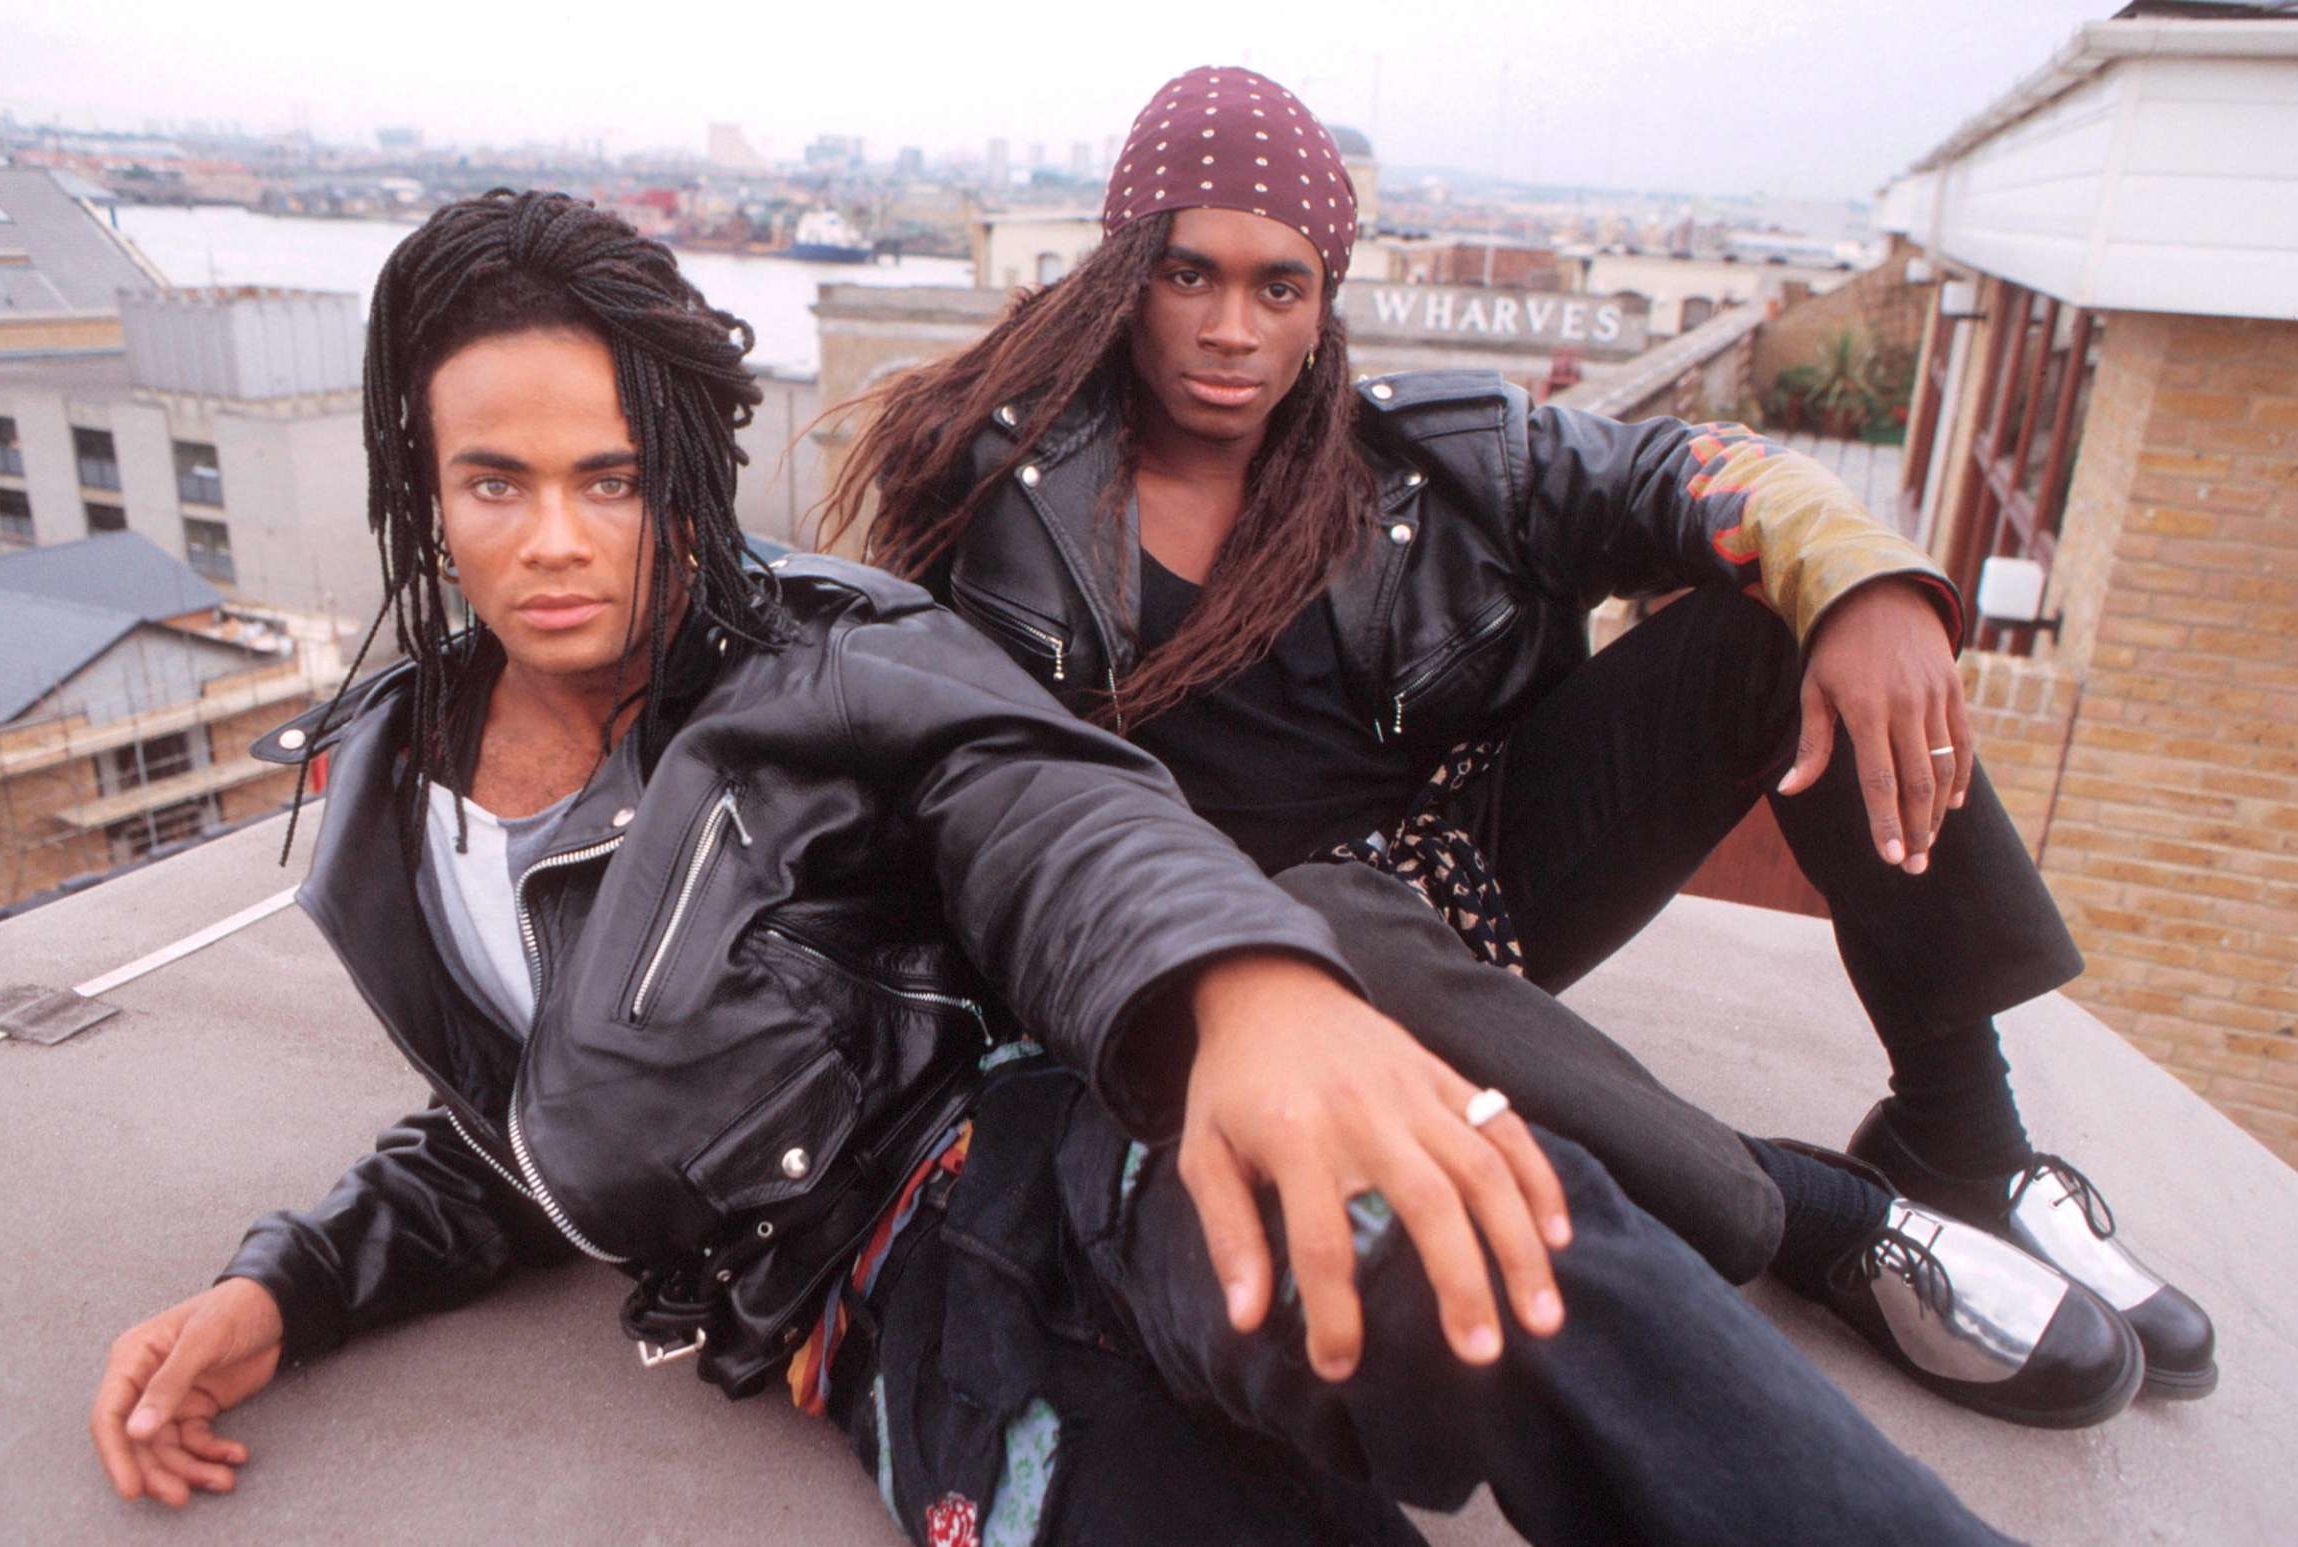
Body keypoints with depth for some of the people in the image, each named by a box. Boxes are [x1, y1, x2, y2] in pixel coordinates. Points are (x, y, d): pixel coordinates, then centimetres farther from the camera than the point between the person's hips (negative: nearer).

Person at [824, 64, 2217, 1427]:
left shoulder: (1414, 454, 1)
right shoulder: (1018, 481, -2)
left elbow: (1672, 474, -6)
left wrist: (1865, 578, -28)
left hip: (1500, 856, 4)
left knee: (1788, 610, -15)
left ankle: (1962, 1150, -8)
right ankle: (1848, 1225, -18)